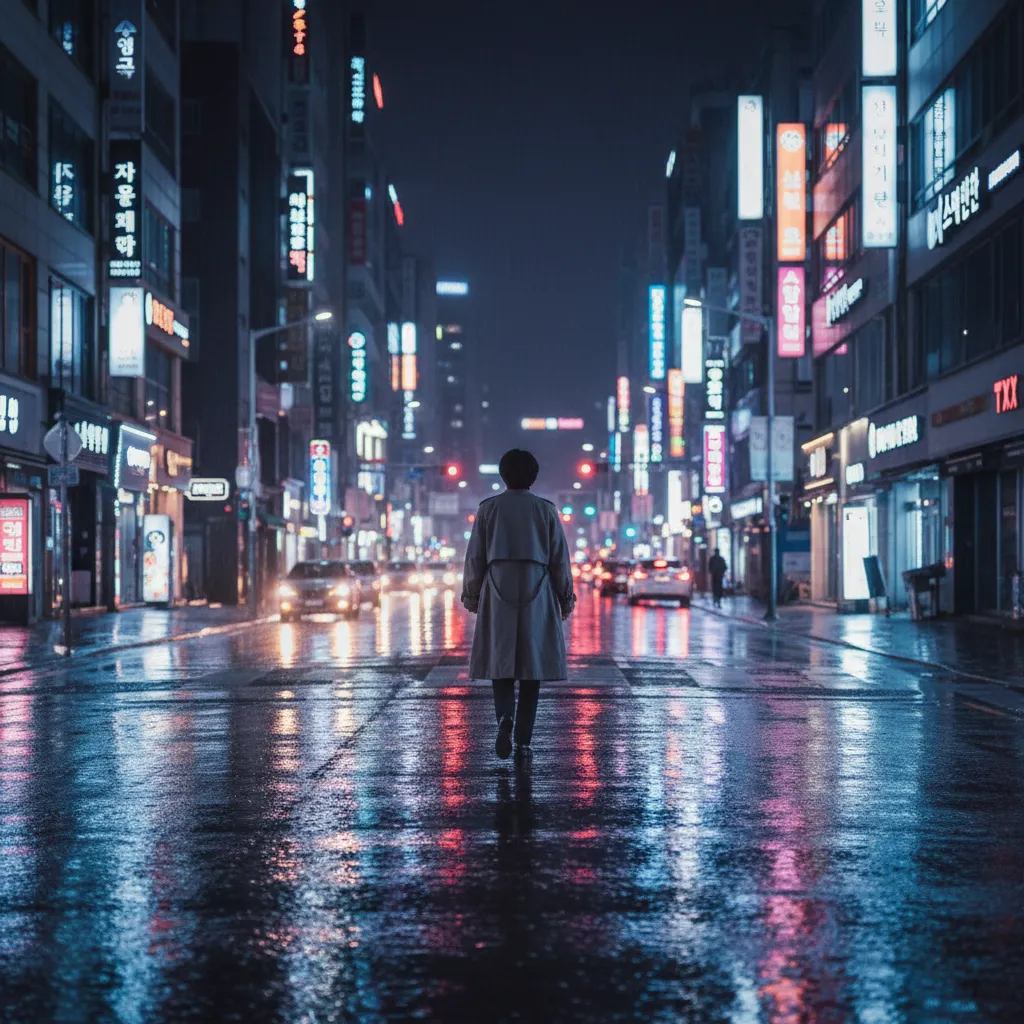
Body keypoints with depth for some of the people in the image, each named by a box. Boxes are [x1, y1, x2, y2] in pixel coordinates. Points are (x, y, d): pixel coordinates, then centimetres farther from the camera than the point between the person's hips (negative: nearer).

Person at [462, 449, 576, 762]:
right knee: (531, 664, 5)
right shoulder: (546, 510, 2)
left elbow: (475, 556, 1)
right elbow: (560, 558, 2)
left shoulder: (488, 508, 1)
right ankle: (523, 740, 2)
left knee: (501, 661, 9)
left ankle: (505, 717, -19)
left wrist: (471, 595, 11)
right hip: (537, 595, 0)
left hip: (498, 594, 0)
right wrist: (566, 598, 10)